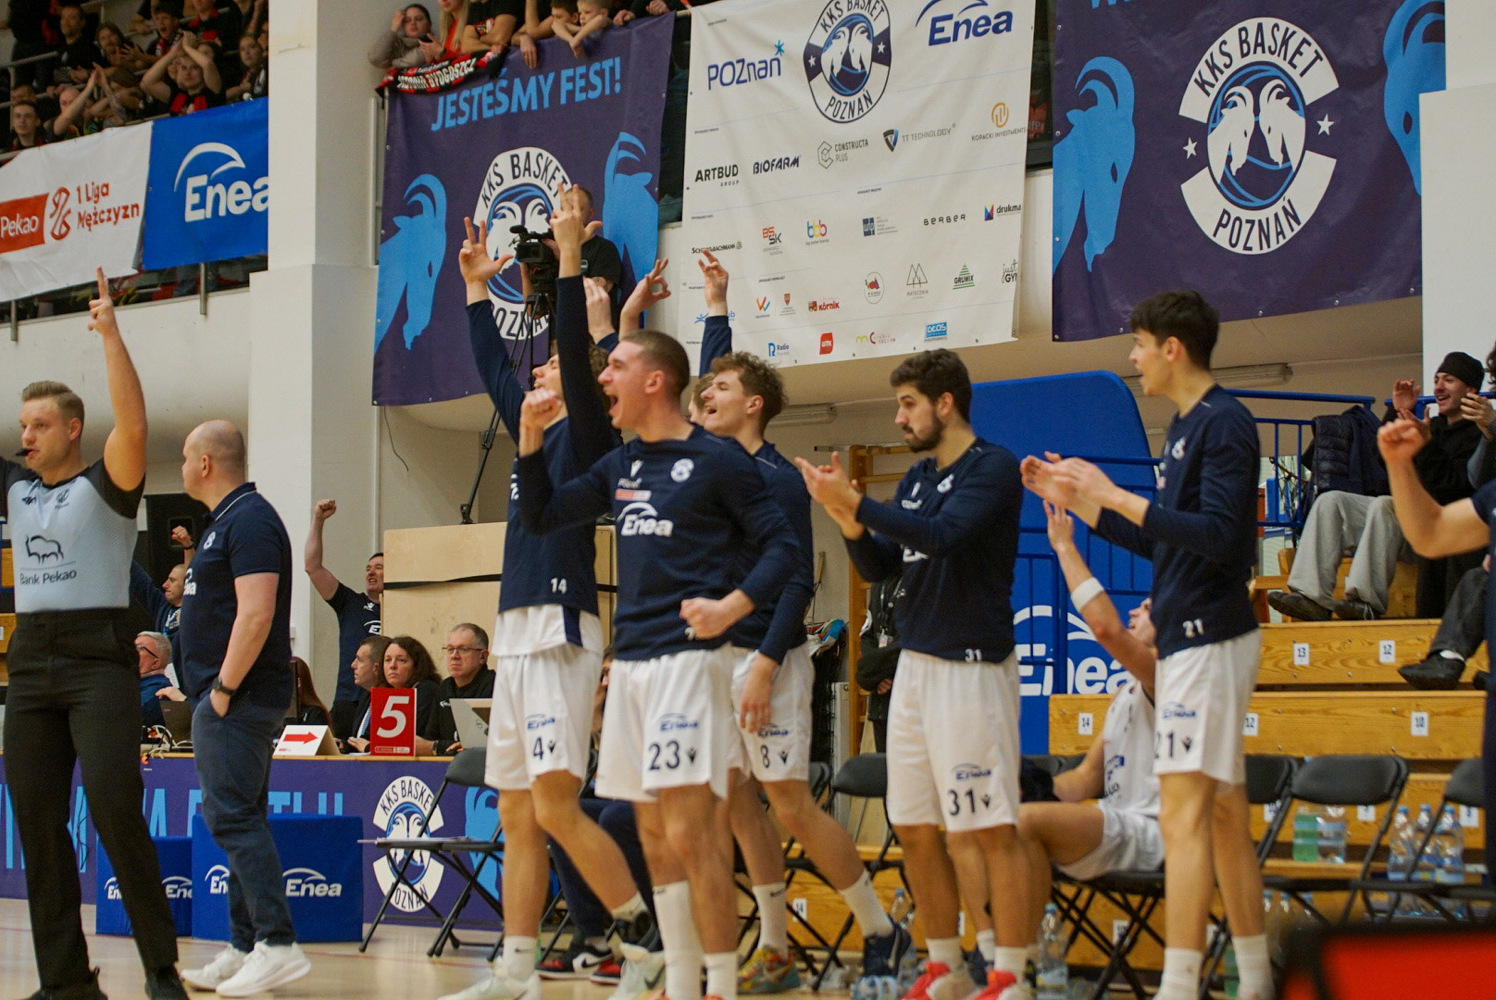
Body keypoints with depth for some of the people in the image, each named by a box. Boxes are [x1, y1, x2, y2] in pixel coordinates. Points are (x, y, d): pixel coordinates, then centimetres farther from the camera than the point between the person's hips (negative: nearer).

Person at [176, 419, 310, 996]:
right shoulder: (227, 520, 20)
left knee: (232, 817, -14)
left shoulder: (248, 520, -13)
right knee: (240, 819, 11)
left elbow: (256, 613, -22)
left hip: (237, 697, -11)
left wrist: (224, 689, -21)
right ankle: (245, 949, 14)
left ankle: (277, 943, -18)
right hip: (225, 696, 11)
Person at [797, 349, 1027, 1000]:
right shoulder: (917, 477, 16)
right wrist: (848, 521, -1)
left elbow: (942, 536, -22)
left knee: (992, 829, -8)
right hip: (915, 664, 8)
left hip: (971, 669, -8)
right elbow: (879, 567, 17)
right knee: (914, 829, 9)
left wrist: (856, 502, -20)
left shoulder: (992, 466, -8)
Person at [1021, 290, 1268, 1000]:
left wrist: (1117, 497, -22)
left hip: (1208, 639, -10)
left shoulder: (1223, 423, -12)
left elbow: (1219, 534, -22)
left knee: (1184, 814, -13)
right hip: (1190, 638, 10)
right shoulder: (1186, 427, 17)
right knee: (1223, 814, 11)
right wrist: (1078, 500, 18)